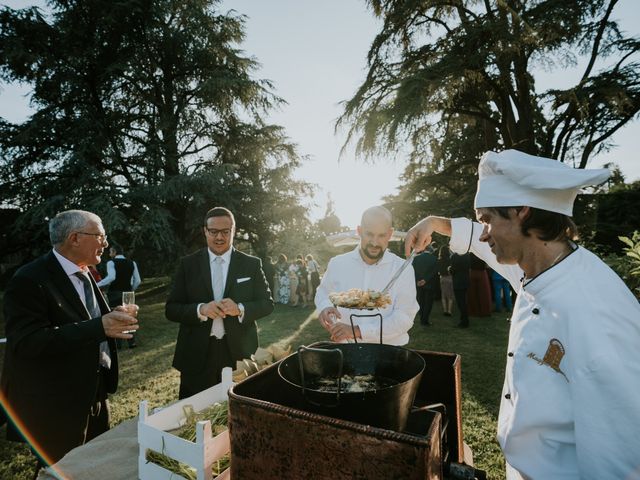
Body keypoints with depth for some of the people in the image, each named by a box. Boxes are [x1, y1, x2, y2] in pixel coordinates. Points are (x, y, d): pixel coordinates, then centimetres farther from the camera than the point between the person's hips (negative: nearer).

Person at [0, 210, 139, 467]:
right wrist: (99, 327, -34)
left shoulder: (84, 274, 7)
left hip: (94, 395, 8)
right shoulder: (30, 280, -19)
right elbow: (28, 342, -28)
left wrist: (114, 318, -4)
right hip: (55, 406, -8)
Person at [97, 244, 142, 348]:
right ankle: (132, 342, 11)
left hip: (114, 294, -4)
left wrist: (97, 285, -17)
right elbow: (137, 281, 3)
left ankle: (116, 343, 13)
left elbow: (111, 277, -23)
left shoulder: (111, 263, -6)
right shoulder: (132, 263, 7)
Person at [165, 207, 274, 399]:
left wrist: (240, 309, -17)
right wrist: (201, 310, -19)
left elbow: (267, 303, 2)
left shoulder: (251, 264, 1)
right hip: (197, 356, 1)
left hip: (239, 353, 0)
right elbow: (171, 309, 0)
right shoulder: (188, 264, 1)